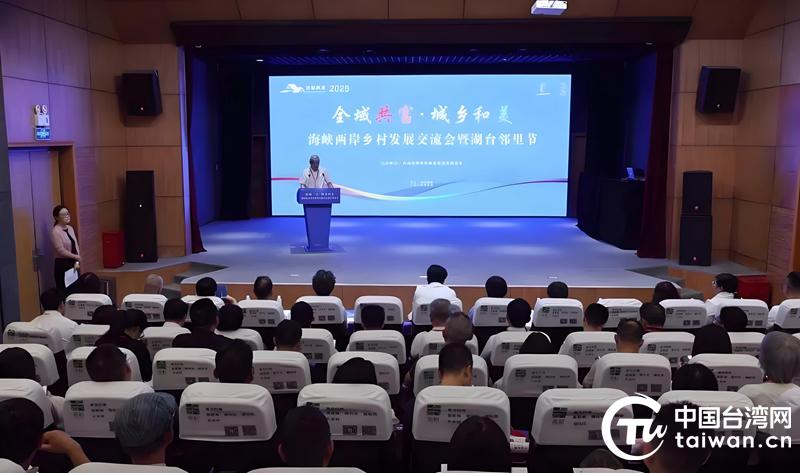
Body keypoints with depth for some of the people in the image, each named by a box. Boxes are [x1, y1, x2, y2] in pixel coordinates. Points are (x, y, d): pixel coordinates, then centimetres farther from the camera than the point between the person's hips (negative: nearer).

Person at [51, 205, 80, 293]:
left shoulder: (70, 228, 10)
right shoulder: (55, 231, -12)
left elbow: (76, 246, 6)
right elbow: (61, 250, -17)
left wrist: (77, 262, -5)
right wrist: (76, 257, -9)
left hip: (73, 264, 7)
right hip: (62, 265, -7)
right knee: (63, 291, -4)